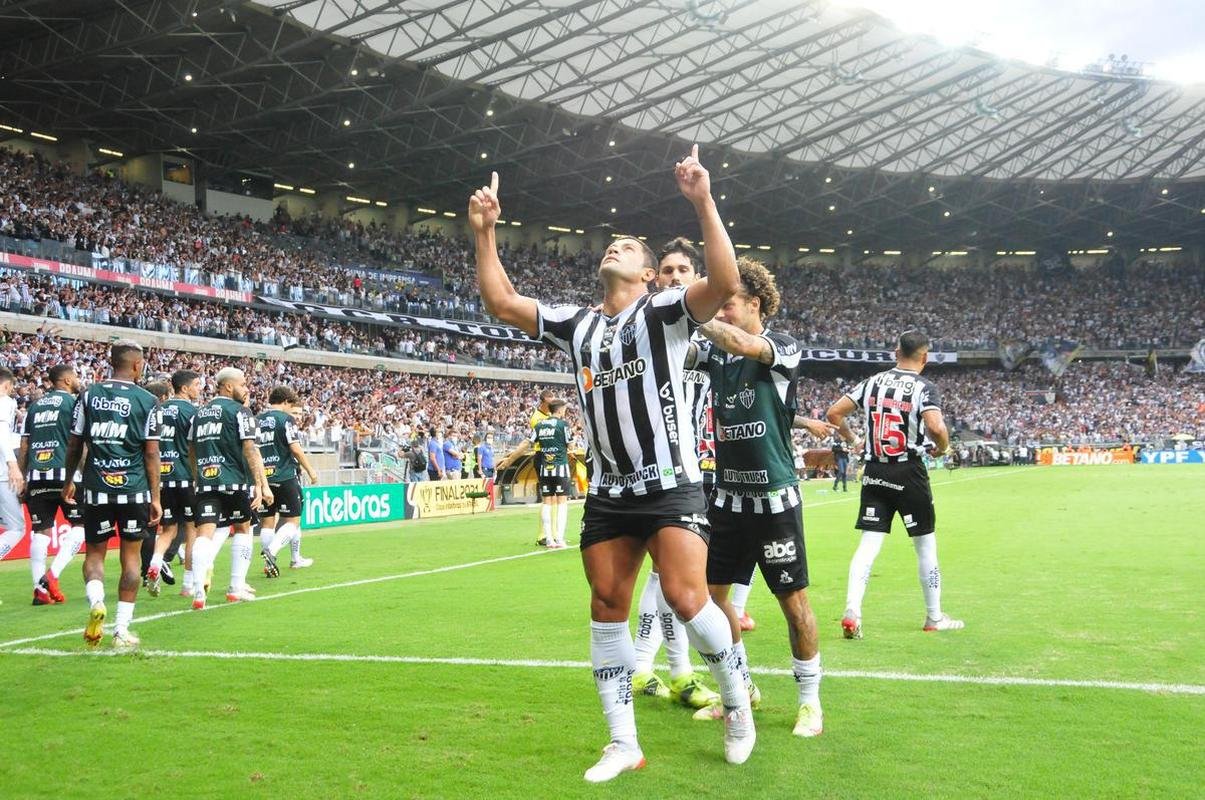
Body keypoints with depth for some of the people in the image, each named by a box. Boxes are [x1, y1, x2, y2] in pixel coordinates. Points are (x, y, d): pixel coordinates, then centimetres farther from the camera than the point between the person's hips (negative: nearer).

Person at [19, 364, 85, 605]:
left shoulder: (34, 406, 17)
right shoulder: (73, 402, 0)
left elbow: (24, 446, 15)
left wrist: (24, 478, 19)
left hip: (36, 476, 6)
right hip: (63, 474, -5)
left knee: (40, 531, 7)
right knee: (79, 525, 5)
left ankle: (40, 589, 3)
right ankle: (51, 576, -10)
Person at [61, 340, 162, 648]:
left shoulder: (88, 395, 3)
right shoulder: (147, 400, -4)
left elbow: (74, 444, 8)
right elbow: (151, 453, -4)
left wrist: (68, 481, 23)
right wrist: (155, 498, 1)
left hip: (96, 488, 2)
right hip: (134, 489, -2)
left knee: (95, 552, 15)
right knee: (131, 556, 8)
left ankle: (96, 601, -13)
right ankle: (122, 629, 9)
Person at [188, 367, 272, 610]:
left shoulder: (200, 413, 17)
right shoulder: (240, 411, -3)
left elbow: (193, 451, 21)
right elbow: (250, 450, -10)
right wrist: (263, 484, -12)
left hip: (206, 481, 4)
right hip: (234, 481, -4)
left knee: (205, 532, -3)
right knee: (242, 528, 14)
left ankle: (199, 592, -17)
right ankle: (237, 588, 16)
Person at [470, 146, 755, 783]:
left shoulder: (664, 312, -4)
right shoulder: (575, 323, 11)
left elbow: (725, 283, -22)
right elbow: (501, 303, 12)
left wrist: (703, 202, -28)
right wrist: (484, 232, 3)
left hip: (671, 486, -5)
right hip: (608, 494, 6)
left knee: (687, 598, -16)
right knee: (607, 609, 4)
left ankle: (736, 700, 12)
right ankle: (623, 743, 15)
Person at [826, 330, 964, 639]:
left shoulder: (872, 382, 6)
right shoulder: (925, 388, -8)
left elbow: (834, 413, 3)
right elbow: (936, 427, -23)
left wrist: (852, 441, 18)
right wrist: (942, 447, -1)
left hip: (874, 472, 4)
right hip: (909, 472, -4)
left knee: (869, 544, 3)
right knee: (926, 543, 11)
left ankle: (852, 611, -10)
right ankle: (934, 617, 22)